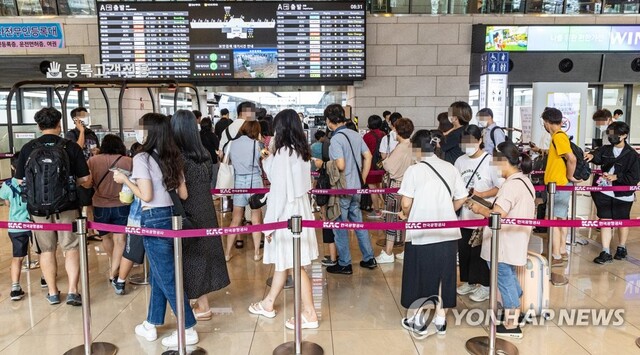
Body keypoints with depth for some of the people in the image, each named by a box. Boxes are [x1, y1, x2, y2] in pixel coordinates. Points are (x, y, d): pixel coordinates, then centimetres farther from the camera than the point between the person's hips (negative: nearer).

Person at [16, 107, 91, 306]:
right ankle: (72, 291, 1)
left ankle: (52, 292, 25)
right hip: (66, 206, -2)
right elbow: (85, 180, -5)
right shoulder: (71, 147, -6)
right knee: (71, 248, 7)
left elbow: (20, 181, 4)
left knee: (46, 250, 15)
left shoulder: (28, 149, -2)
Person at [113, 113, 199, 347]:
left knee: (167, 277, 1)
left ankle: (188, 330, 7)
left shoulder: (142, 158, -11)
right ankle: (151, 325, 31)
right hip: (171, 216, 8)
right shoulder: (173, 158, 8)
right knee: (158, 274, 18)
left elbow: (146, 196, -17)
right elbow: (183, 194, 9)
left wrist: (125, 180, -4)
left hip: (154, 220, -7)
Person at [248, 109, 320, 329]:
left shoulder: (283, 152, -18)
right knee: (282, 261, 19)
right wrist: (269, 161, 19)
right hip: (299, 209, 9)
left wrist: (270, 223, -14)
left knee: (295, 264, 0)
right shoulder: (301, 151, 7)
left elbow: (279, 189, -19)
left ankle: (309, 314, 9)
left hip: (286, 213, -9)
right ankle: (268, 304, 34)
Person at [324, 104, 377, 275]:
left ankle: (344, 264, 16)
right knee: (358, 222, 18)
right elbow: (368, 157, 9)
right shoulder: (355, 134, 5)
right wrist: (362, 179, 14)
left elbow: (340, 165, -26)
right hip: (356, 187, 7)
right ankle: (369, 258, 25)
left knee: (339, 227, 6)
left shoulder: (336, 139, -18)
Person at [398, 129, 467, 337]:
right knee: (443, 274, 15)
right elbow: (461, 199, 6)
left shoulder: (414, 170, -9)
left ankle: (419, 321, 23)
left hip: (421, 232, -4)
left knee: (420, 274, 11)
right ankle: (441, 320, 25)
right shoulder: (450, 168, 4)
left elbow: (406, 203, -13)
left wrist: (405, 215, 7)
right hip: (447, 232, 4)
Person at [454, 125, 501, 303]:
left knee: (480, 252, 4)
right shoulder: (460, 161, 5)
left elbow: (500, 188, -11)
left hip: (483, 216, -5)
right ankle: (469, 282, 32)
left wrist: (480, 194, -19)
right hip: (464, 215, 5)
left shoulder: (490, 161, -10)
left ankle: (485, 286, 22)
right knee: (463, 250, 14)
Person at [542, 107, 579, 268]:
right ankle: (562, 252, 25)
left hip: (558, 185, -10)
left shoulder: (558, 136, -17)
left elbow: (572, 158, -26)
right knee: (561, 219, 15)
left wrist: (570, 176, -14)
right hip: (560, 184, 10)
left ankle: (556, 257, 0)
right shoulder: (560, 136, 12)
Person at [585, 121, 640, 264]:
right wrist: (592, 155, -38)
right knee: (604, 220, 0)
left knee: (622, 221, 15)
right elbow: (598, 157, -16)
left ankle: (622, 248, 35)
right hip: (604, 192, 2)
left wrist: (616, 177, -21)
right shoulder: (606, 149, 3)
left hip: (622, 195, -2)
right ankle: (606, 253, 4)